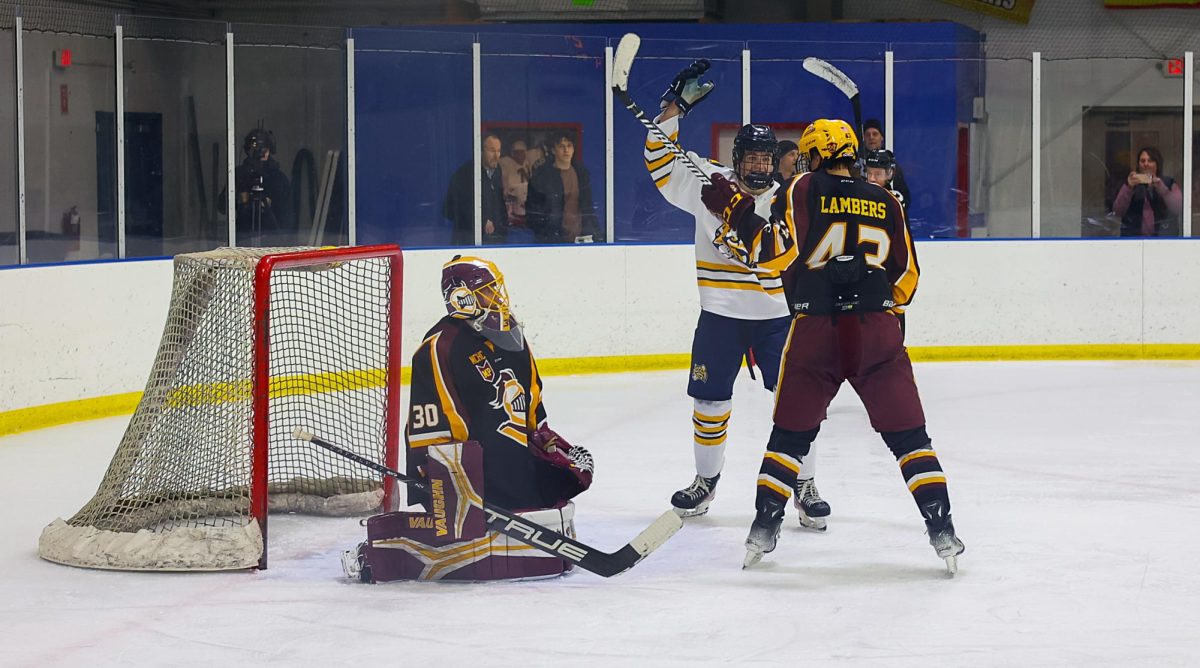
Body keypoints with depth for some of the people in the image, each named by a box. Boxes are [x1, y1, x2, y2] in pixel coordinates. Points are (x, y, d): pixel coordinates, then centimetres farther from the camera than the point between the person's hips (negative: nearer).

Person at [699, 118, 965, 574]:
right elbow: (906, 278, 13)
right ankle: (942, 531, -1)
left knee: (791, 434, 14)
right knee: (908, 435, 6)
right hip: (878, 333, 1)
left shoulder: (804, 191, 0)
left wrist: (732, 209, 0)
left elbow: (773, 250, -11)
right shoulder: (885, 203, 10)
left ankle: (764, 528, 15)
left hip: (816, 331, -1)